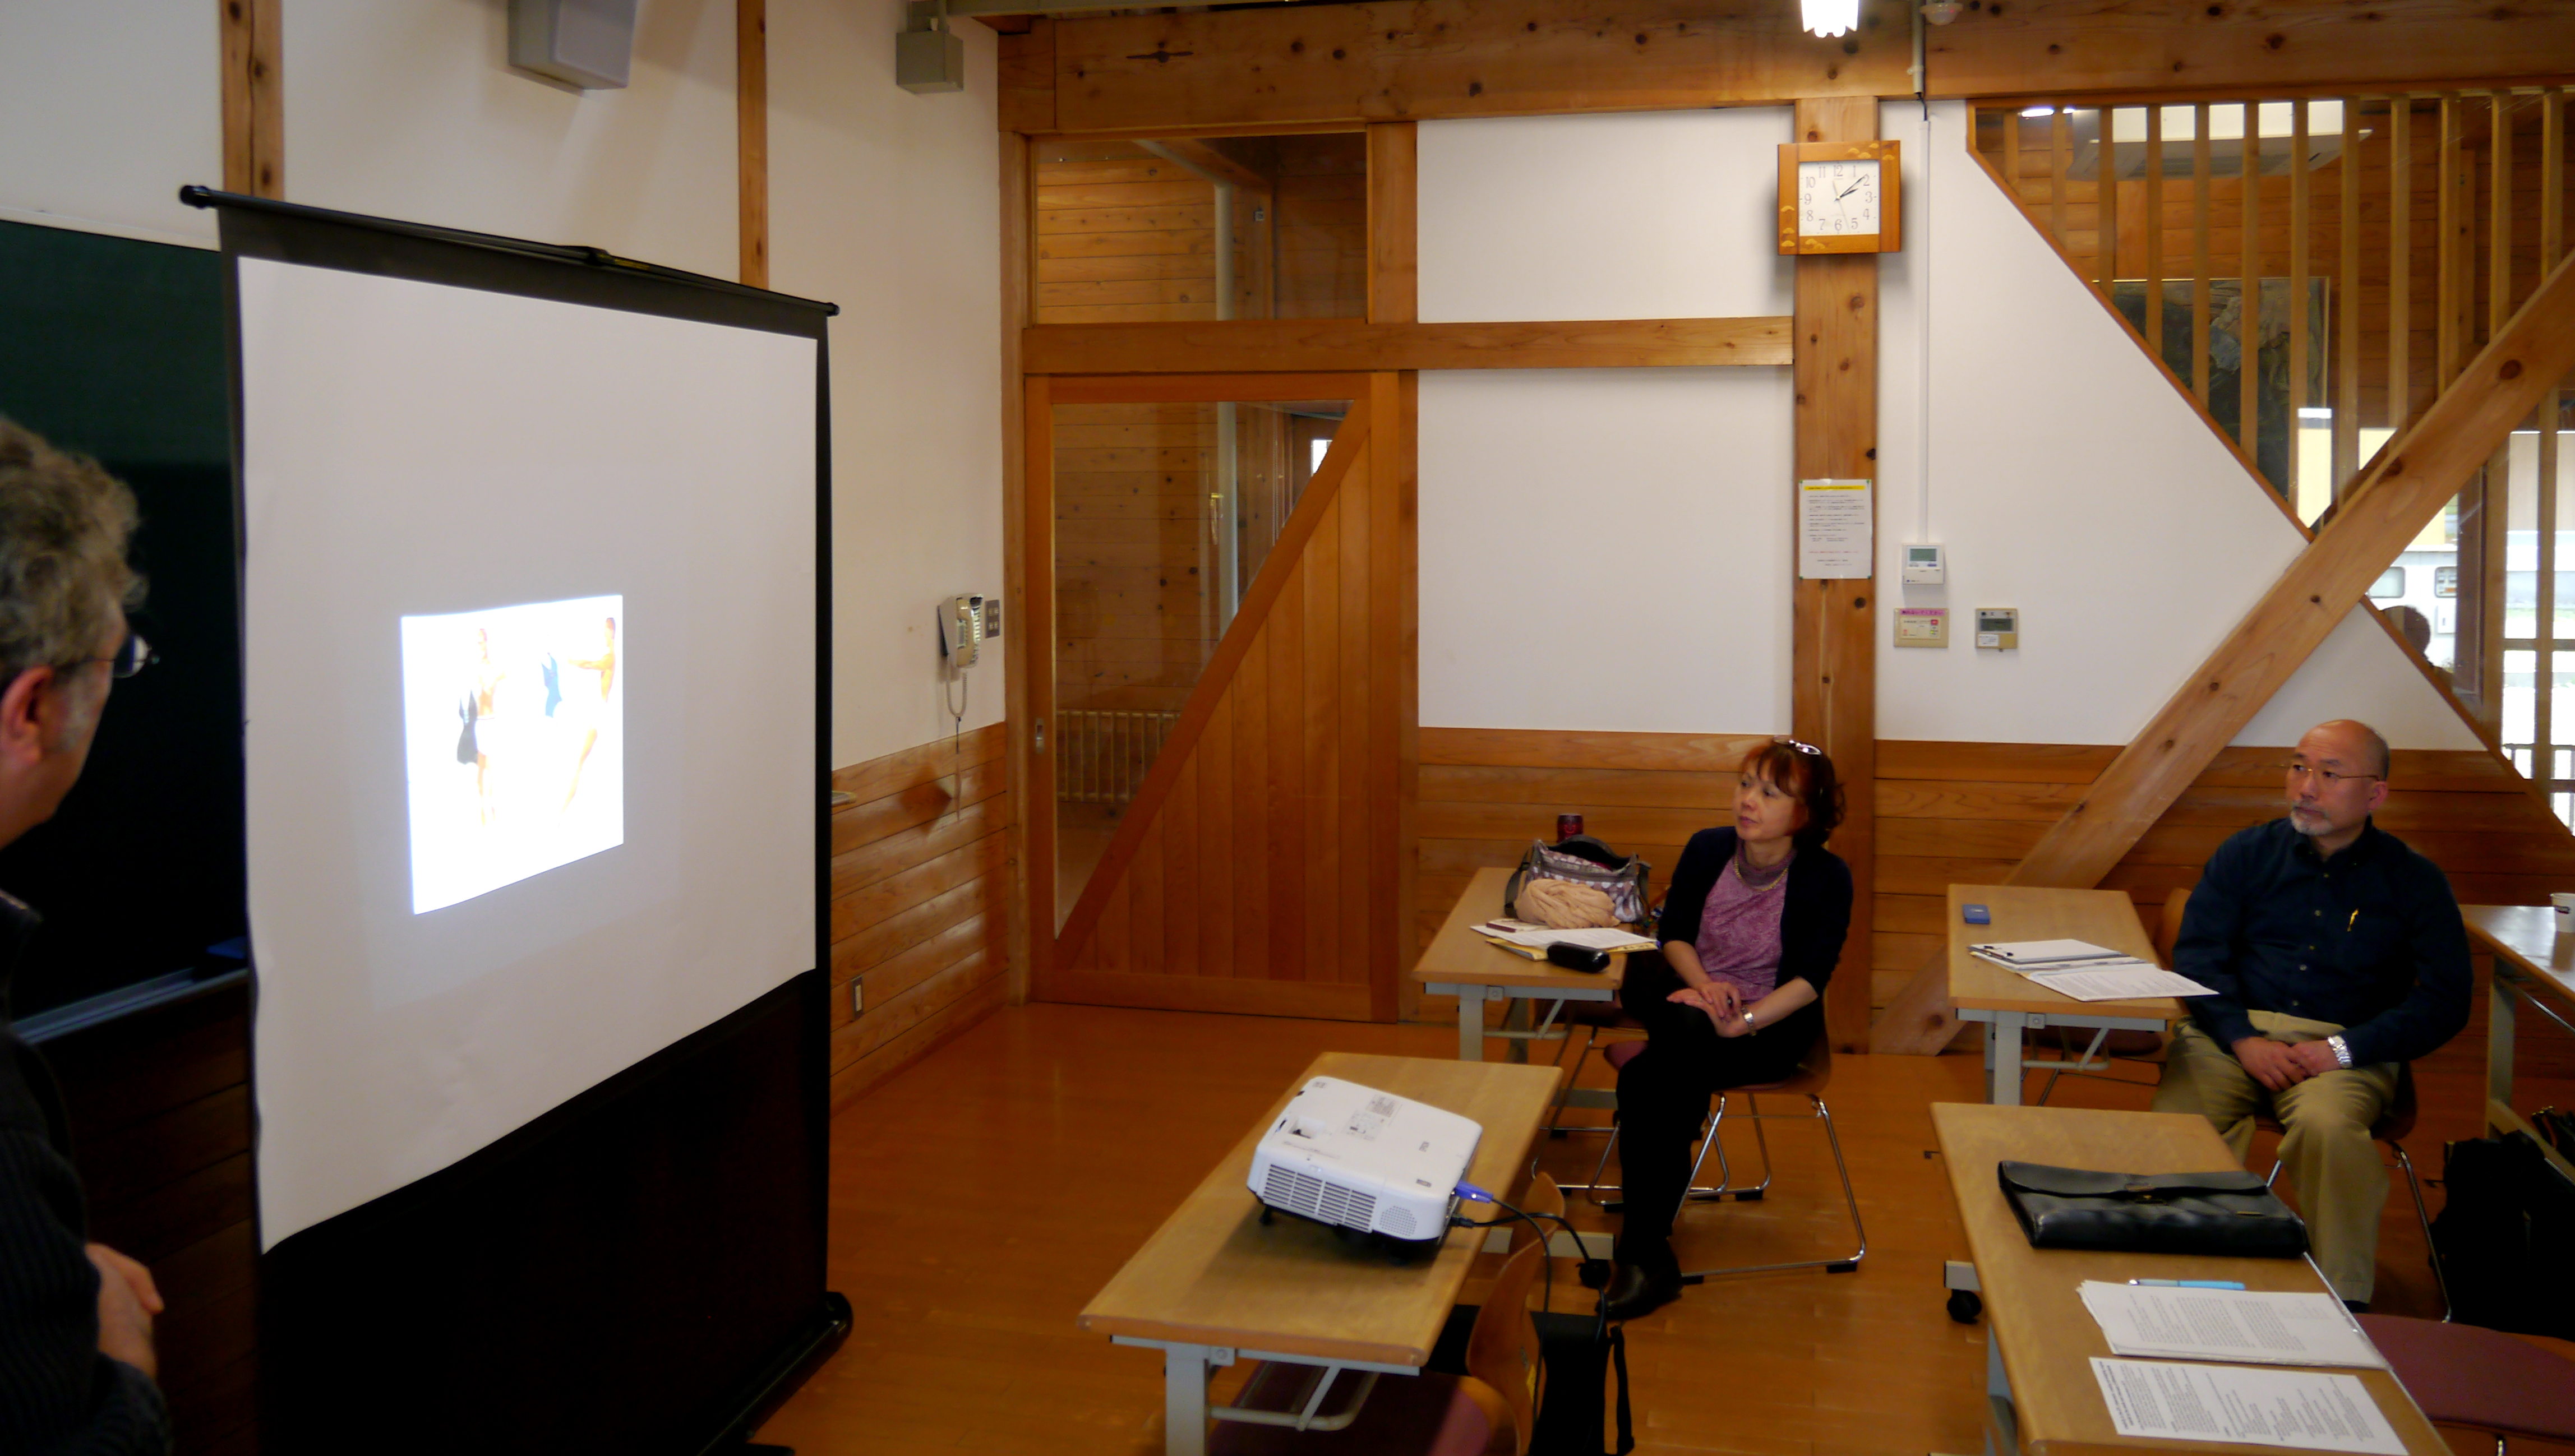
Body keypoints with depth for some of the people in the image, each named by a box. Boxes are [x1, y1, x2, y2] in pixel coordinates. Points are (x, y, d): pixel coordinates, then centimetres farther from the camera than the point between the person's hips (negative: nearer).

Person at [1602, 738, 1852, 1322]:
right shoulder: (1708, 848, 1)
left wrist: (1742, 1022, -29)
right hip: (1690, 1000, 4)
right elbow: (1674, 933, 7)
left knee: (1645, 1081, -30)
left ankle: (1643, 1251, -18)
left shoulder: (1826, 877, -10)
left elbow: (1809, 980, -15)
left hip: (1774, 1026, -4)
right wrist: (1704, 985, -13)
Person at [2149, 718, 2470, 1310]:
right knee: (2179, 1121, -31)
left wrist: (2342, 1049, -10)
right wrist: (2243, 1040, -11)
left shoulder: (2414, 880, 9)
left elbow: (2444, 1000, 2)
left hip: (2349, 1045, -1)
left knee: (2328, 1126, -36)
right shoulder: (2247, 852, 12)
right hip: (2235, 1029, 1)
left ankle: (2343, 1303, -21)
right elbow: (2197, 953, 5)